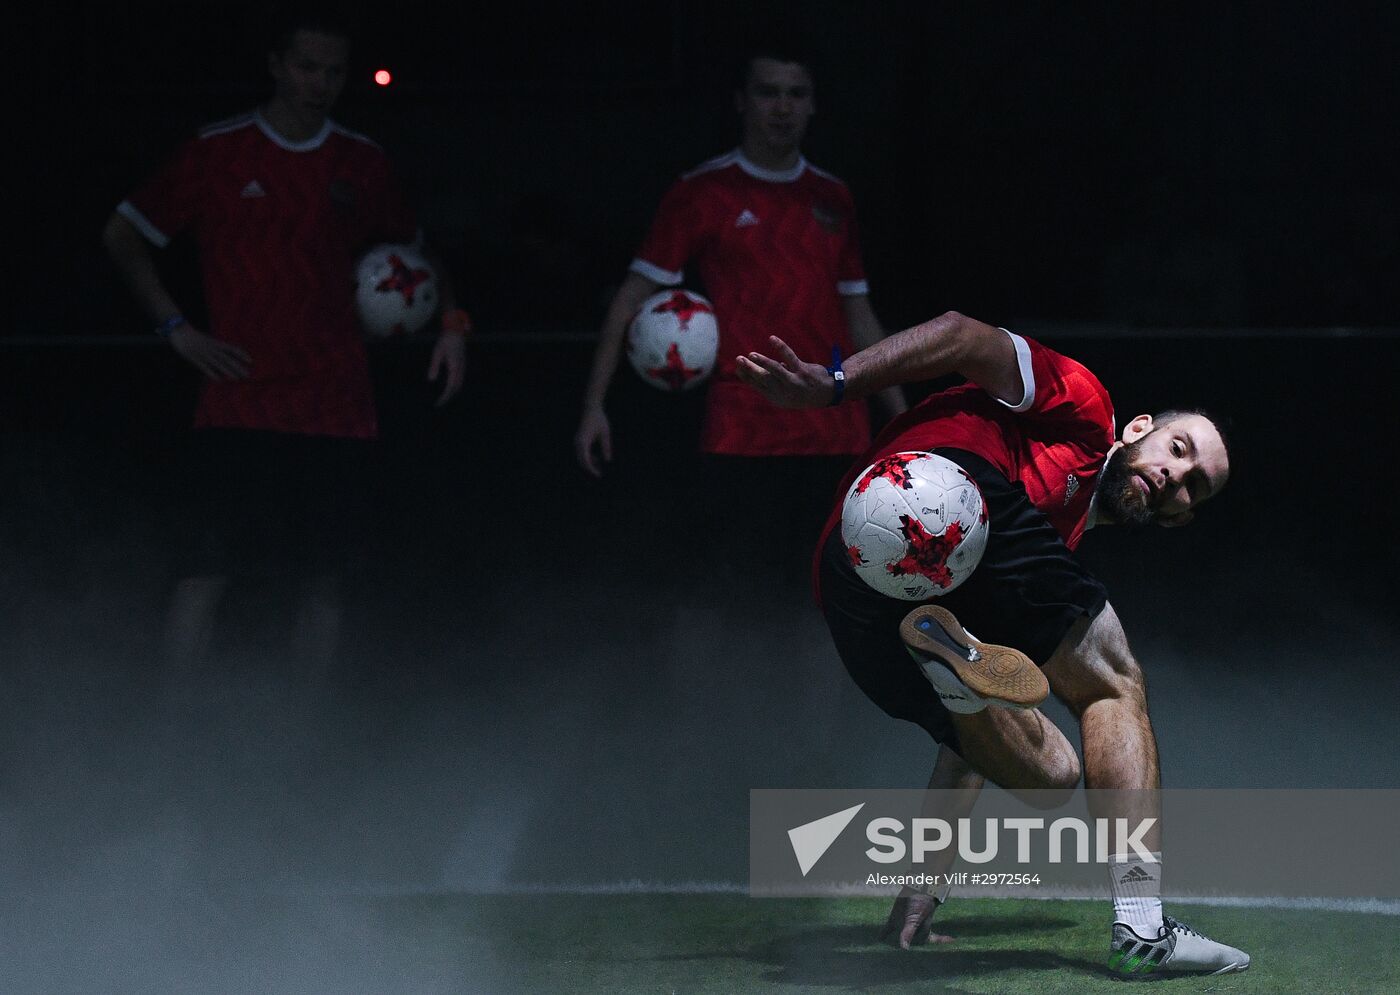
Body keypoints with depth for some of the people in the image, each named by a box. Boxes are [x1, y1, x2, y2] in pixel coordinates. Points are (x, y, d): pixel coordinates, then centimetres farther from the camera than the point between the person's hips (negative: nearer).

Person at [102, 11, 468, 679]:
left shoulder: (359, 162, 10)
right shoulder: (218, 153, 0)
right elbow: (122, 235, 7)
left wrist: (451, 322, 6)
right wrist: (176, 329, -2)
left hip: (335, 408, 3)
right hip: (237, 404, -3)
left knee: (325, 572, 3)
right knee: (211, 565, -12)